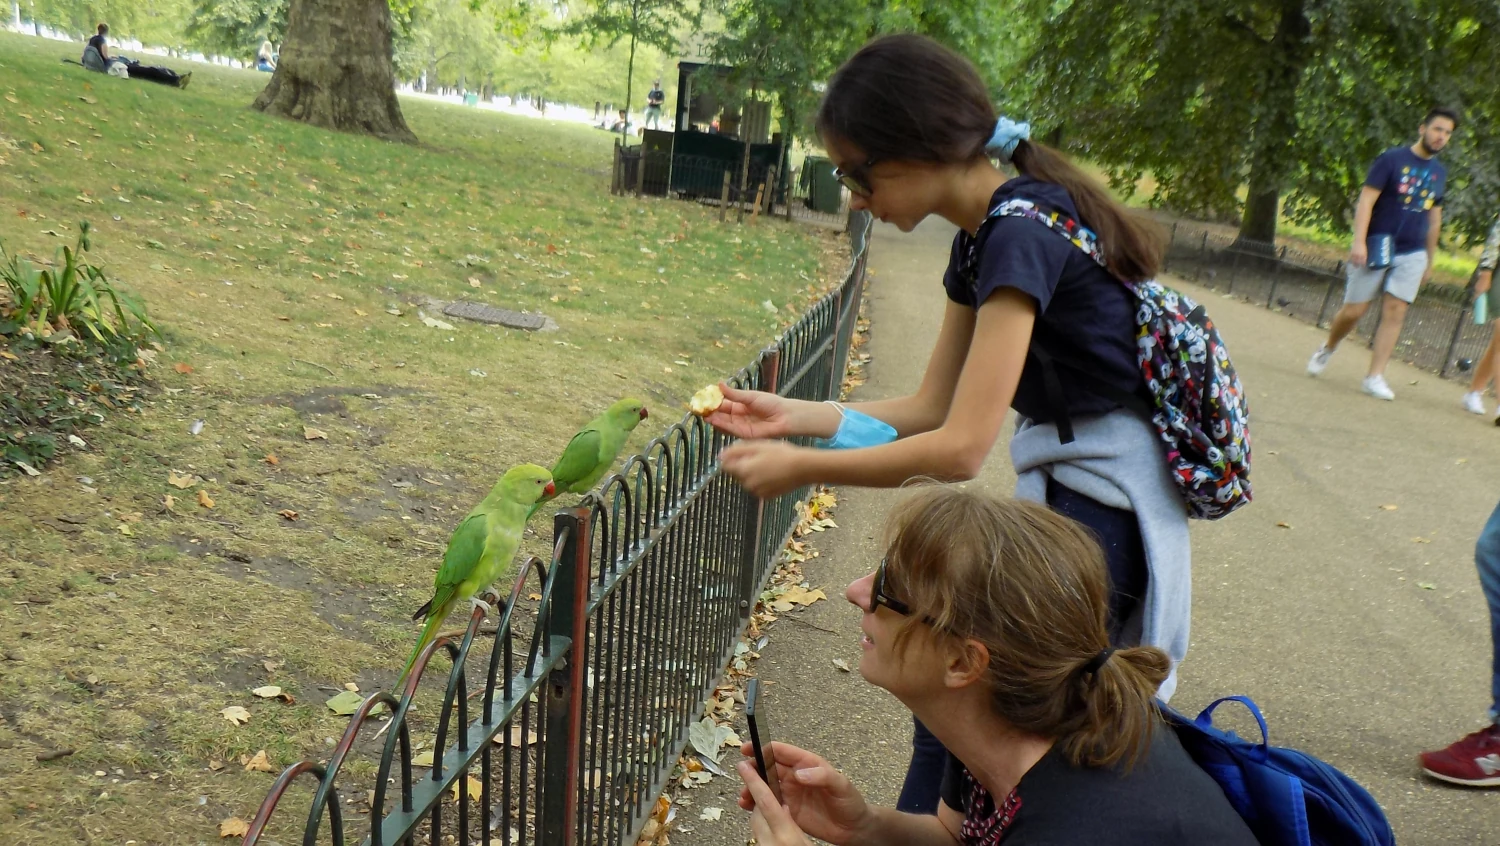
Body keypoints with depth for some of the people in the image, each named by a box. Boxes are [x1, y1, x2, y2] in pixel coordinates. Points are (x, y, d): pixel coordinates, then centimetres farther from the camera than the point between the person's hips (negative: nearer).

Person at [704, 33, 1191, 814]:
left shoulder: (1022, 232, -22)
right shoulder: (982, 237, 6)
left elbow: (959, 448, -24)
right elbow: (932, 407, 10)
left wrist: (800, 467, -17)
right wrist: (796, 417, 2)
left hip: (1100, 507, -9)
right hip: (1064, 493, 9)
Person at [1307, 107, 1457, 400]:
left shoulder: (1439, 172, 12)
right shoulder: (1391, 159, -5)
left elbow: (1434, 217, 20)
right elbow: (1366, 200, -11)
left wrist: (1430, 259, 21)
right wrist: (1359, 241, -22)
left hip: (1412, 255, 4)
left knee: (1395, 311, -5)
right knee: (1353, 310, 0)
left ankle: (1375, 377, -3)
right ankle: (1327, 349, 29)